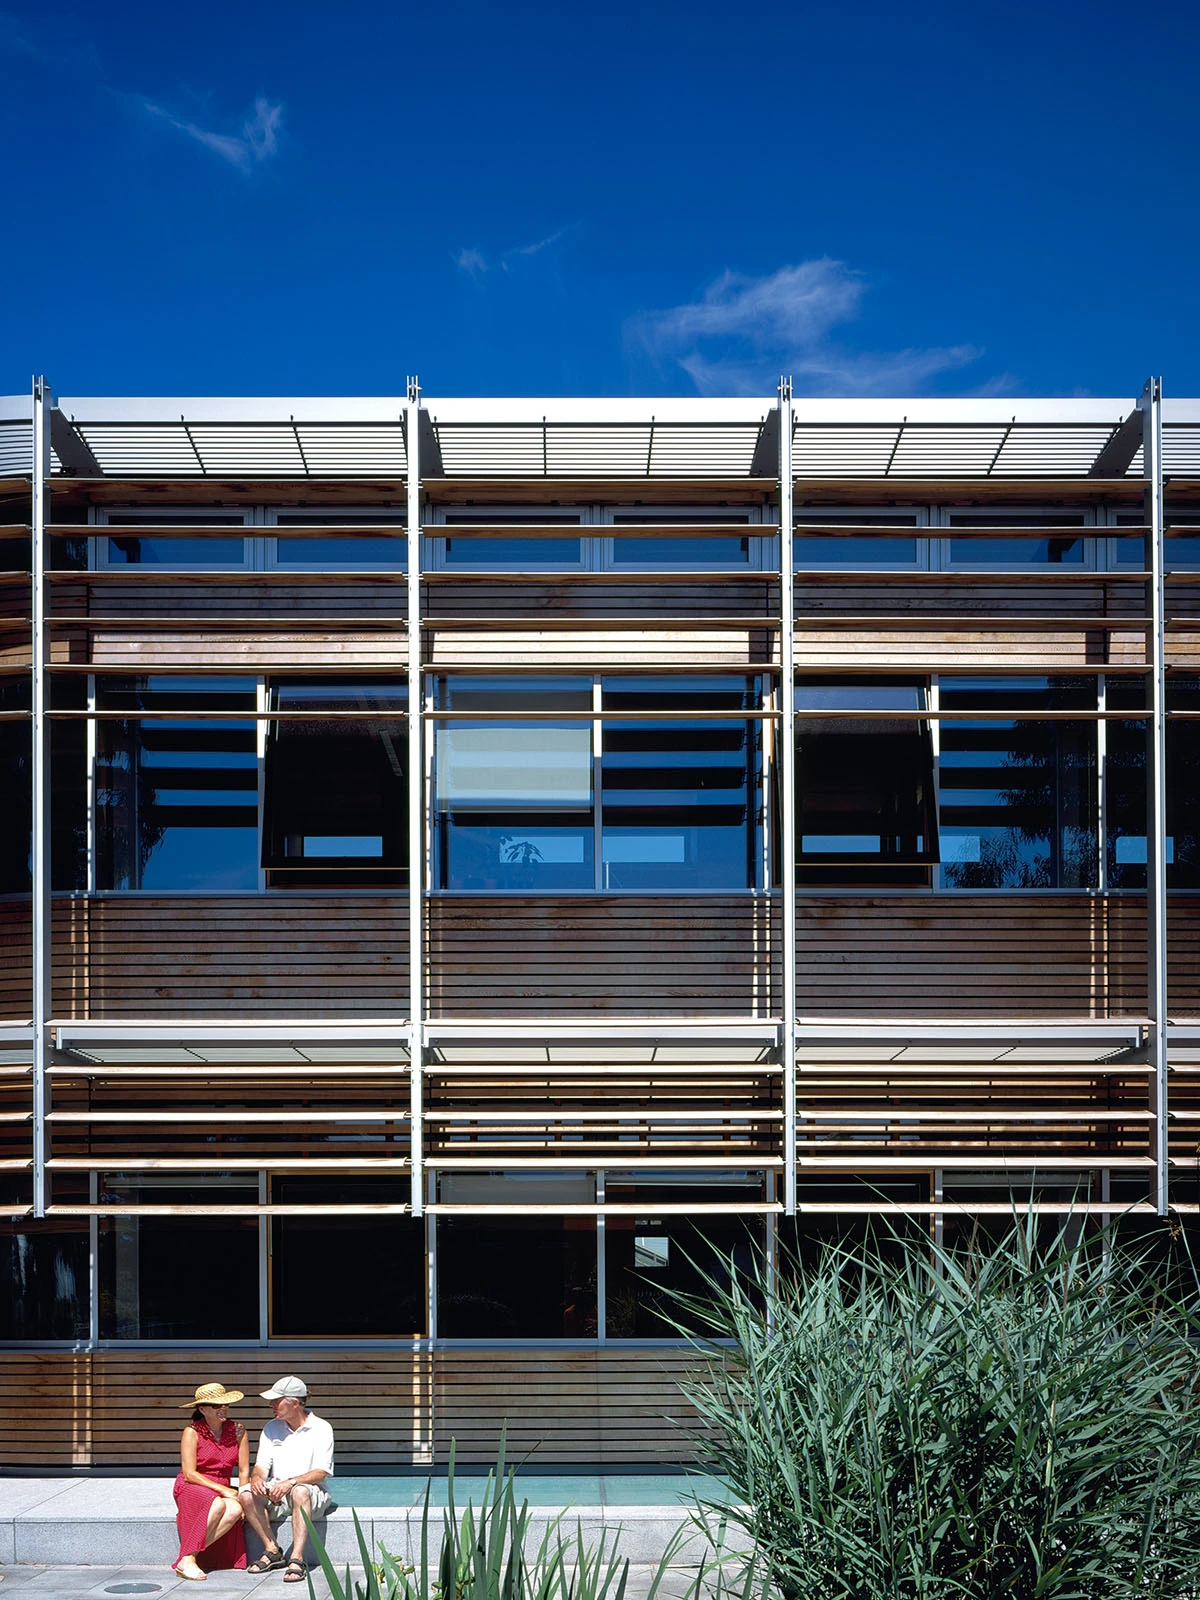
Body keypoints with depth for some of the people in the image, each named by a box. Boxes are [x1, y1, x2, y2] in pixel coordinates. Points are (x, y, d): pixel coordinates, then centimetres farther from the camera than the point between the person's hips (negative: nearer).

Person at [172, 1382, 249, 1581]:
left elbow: (244, 1471, 7)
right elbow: (189, 1474, -11)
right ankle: (187, 1560, -34)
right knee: (217, 1505, -37)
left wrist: (243, 1497, -9)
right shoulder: (192, 1432, -7)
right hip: (190, 1489, -4)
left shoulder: (237, 1430, 3)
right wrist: (223, 1490, -18)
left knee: (235, 1510, -32)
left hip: (222, 1491, 4)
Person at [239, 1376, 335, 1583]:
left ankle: (297, 1559, -40)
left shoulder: (321, 1428, -5)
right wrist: (257, 1478, -18)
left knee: (300, 1491, -39)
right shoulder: (271, 1428, 10)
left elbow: (321, 1473, -12)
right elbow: (262, 1466, 7)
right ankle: (272, 1550, -13)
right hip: (276, 1495, 4)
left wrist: (290, 1482, -28)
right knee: (247, 1495, -25)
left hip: (312, 1492, -4)